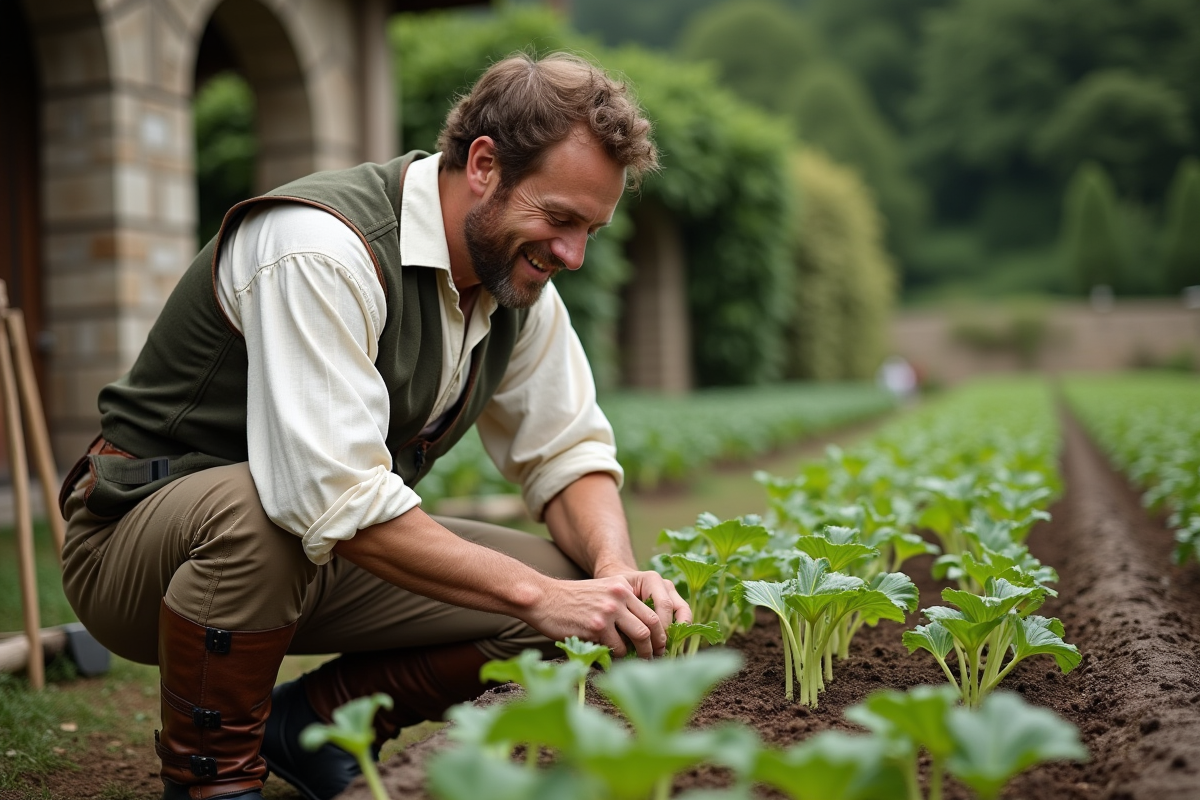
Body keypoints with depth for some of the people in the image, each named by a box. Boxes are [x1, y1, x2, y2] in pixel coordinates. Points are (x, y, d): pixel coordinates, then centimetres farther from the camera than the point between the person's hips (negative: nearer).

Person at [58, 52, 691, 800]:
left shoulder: (518, 277, -3)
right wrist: (537, 594, -34)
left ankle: (316, 722, 7)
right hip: (138, 541, -6)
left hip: (315, 563, 7)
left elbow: (568, 452, 2)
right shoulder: (323, 248, -29)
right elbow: (335, 498, -36)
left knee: (564, 580, -10)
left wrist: (616, 573, -18)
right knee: (257, 510, -41)